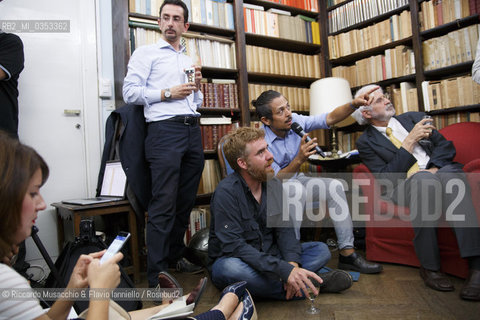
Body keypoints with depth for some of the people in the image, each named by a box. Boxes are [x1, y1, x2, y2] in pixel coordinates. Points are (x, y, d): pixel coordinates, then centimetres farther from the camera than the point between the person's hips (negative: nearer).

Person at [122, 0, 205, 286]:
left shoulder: (189, 60, 25)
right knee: (164, 204, -11)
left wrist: (197, 87, 8)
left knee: (186, 201, 9)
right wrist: (168, 93, -9)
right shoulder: (146, 53, 8)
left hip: (193, 131, 6)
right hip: (165, 129, -6)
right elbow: (130, 92, -4)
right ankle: (157, 274, -4)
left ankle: (175, 256, 24)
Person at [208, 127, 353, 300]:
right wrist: (284, 270, -34)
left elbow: (284, 228, -2)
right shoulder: (226, 192, -21)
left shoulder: (273, 185, -1)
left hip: (268, 255, 6)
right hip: (230, 259, -5)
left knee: (321, 250, -5)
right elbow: (233, 246, -28)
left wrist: (292, 264, -22)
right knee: (229, 268, -40)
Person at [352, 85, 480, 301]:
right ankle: (430, 266, -26)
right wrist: (410, 141, -9)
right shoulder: (366, 142, 7)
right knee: (421, 179, -37)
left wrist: (434, 168, -8)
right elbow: (386, 176, -6)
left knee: (449, 176, -32)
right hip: (406, 185, -3)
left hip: (442, 170, 3)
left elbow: (446, 146, 14)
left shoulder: (413, 118, 20)